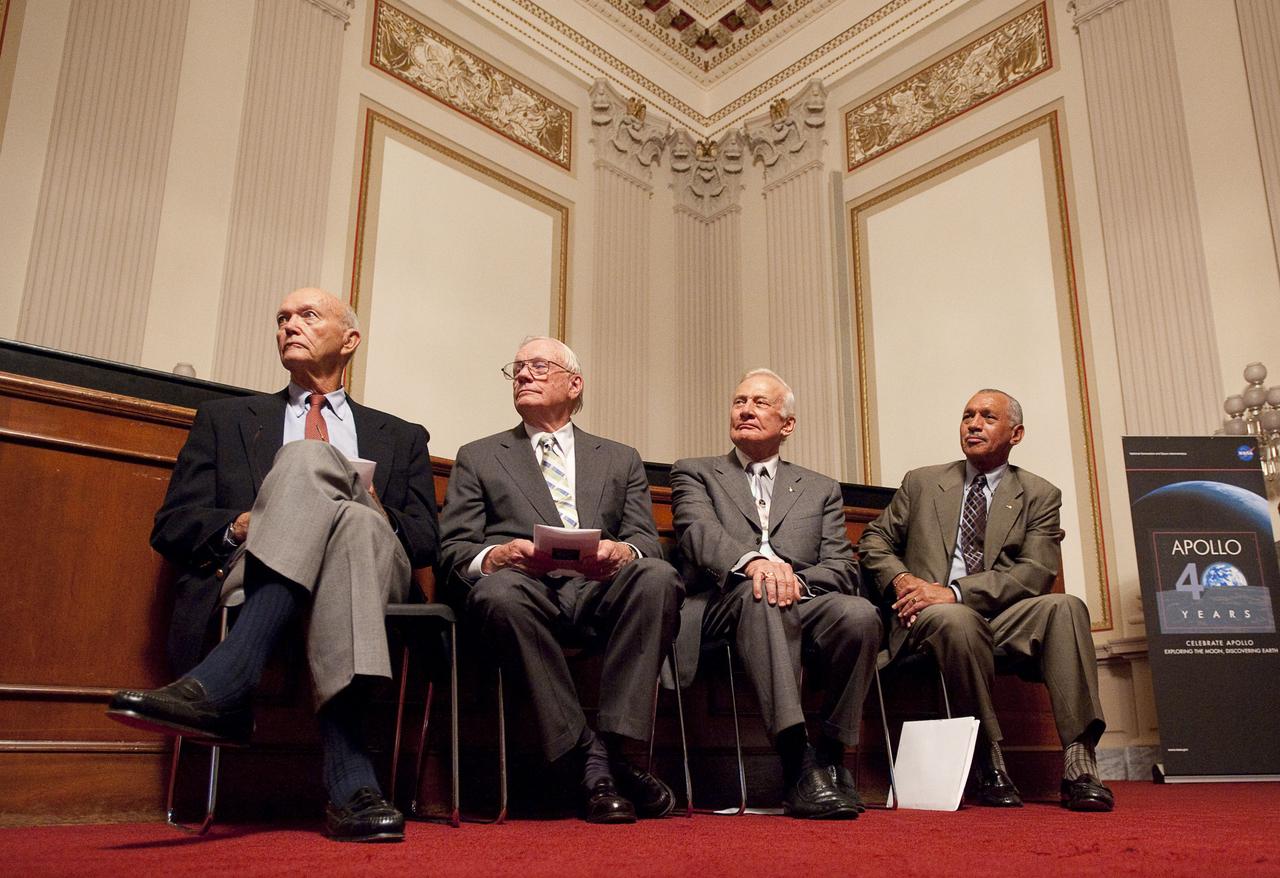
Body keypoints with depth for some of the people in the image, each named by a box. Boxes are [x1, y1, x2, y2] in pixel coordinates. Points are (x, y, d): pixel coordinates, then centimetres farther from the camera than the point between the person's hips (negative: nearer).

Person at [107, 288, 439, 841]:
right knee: (310, 457, -32)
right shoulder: (225, 420, 26)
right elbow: (171, 527, 16)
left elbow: (426, 541, 15)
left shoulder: (400, 438, 26)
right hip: (252, 571, 0)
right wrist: (239, 525, -6)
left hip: (373, 567, 1)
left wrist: (380, 515, -7)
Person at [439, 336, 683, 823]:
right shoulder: (477, 457, 22)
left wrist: (622, 552, -14)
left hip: (600, 592, 1)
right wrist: (495, 556, -15)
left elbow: (647, 544, 12)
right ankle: (593, 766, -31)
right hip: (525, 587, -1)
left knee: (658, 576, -31)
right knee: (498, 592, -37)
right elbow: (454, 551, 10)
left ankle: (616, 743, -28)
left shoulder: (621, 460, 25)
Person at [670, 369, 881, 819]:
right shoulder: (694, 473, 18)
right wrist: (752, 559, -26)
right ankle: (798, 761, -42)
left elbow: (841, 568, 11)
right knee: (756, 591, -37)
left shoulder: (821, 490, 24)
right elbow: (698, 532, -4)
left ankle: (829, 758, -16)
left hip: (803, 607, 3)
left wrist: (794, 579, -12)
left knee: (859, 614, -30)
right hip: (723, 609, -2)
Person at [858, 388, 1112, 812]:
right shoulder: (921, 482, 17)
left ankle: (1079, 765, -31)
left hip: (1005, 623, 1)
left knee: (1064, 607, -30)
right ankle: (990, 764, -23)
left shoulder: (1040, 496, 11)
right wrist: (901, 579, -7)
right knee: (957, 620, -36)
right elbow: (874, 541, 17)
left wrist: (954, 591, -17)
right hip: (931, 620, 0)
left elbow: (1034, 573, -3)